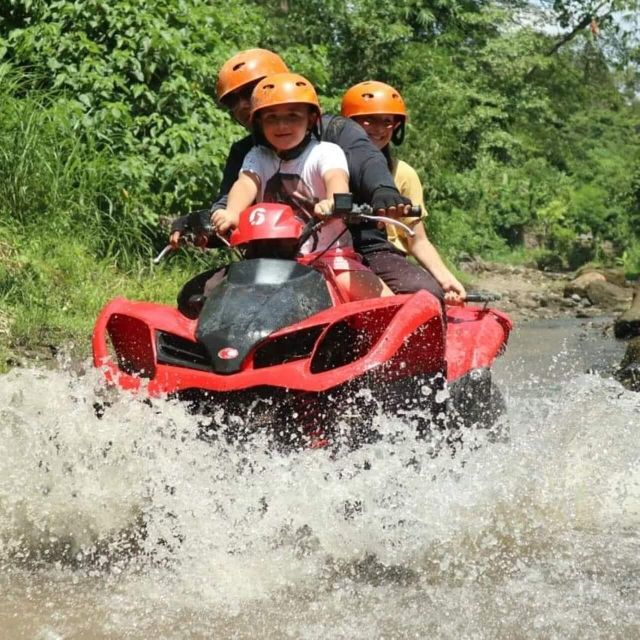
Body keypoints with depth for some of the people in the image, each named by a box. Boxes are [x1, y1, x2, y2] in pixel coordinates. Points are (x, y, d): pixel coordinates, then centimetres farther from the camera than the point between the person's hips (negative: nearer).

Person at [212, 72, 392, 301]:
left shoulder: (325, 152, -1)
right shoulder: (258, 157, 10)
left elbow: (336, 178, -22)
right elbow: (246, 183, -11)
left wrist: (333, 201, -48)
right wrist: (232, 212, -35)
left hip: (330, 255, -3)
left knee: (384, 299, -26)